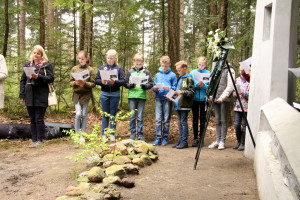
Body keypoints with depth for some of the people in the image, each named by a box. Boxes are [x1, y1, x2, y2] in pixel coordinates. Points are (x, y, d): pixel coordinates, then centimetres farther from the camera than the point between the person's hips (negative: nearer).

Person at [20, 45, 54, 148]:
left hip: (41, 97, -4)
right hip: (29, 97, 4)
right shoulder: (28, 65, 14)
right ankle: (34, 140, 17)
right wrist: (22, 94, 6)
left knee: (39, 119, -1)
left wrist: (38, 77, -20)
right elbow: (22, 80, 14)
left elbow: (51, 78, -7)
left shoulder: (46, 65, 2)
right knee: (32, 119, 9)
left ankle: (39, 140, 8)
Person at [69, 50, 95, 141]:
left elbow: (93, 83, -3)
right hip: (76, 94, 1)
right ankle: (77, 134, 7)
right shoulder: (74, 69, 6)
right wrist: (75, 83, -14)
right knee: (78, 114, -7)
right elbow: (70, 82, 6)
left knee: (84, 114, 5)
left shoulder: (90, 70, 0)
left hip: (86, 94, -1)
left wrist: (84, 83, -19)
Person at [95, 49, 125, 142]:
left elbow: (123, 81, -4)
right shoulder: (102, 68, 8)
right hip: (104, 93, 1)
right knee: (105, 115, 6)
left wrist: (115, 82, -20)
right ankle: (104, 134, 12)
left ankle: (112, 134, 13)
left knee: (113, 114, 5)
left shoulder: (119, 68, 4)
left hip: (115, 94, -1)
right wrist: (102, 82, -16)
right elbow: (96, 80, 4)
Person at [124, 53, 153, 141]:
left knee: (140, 117, 3)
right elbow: (126, 84, 6)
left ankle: (140, 134, 12)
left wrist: (144, 86, -15)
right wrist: (132, 85, -12)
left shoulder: (146, 72, 6)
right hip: (132, 96, 1)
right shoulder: (130, 71, 8)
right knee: (132, 116, 4)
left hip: (142, 97, -1)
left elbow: (150, 84, 3)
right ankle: (133, 133, 15)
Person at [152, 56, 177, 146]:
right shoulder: (157, 75, 14)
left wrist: (168, 88, -17)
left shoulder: (172, 75, 3)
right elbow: (154, 86, 16)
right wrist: (155, 88, -6)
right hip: (158, 98, 3)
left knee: (166, 120, 3)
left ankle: (165, 138, 13)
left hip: (168, 99, -2)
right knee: (158, 119, -1)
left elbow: (175, 87, 0)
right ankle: (158, 138, 5)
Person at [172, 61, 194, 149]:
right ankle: (180, 140, 18)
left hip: (185, 105, -8)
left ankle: (184, 141, 1)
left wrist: (182, 92, -23)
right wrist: (175, 93, 10)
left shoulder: (189, 79, -7)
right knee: (180, 123, 11)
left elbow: (191, 92, -13)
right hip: (178, 104, 8)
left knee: (183, 122, -5)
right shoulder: (179, 79, 18)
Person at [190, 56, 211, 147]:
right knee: (195, 118, 4)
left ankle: (201, 137, 12)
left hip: (204, 98, -1)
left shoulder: (209, 73, 2)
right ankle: (195, 138, 9)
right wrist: (197, 85, -17)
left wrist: (203, 85, -22)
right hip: (195, 98, 1)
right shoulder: (193, 73, 7)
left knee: (203, 118, 4)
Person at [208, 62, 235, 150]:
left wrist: (222, 97, -16)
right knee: (217, 121, 6)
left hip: (224, 99, -6)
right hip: (216, 99, 6)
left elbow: (230, 87, -9)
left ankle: (222, 141, 1)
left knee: (223, 120, -3)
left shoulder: (229, 70, -2)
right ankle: (217, 140, 10)